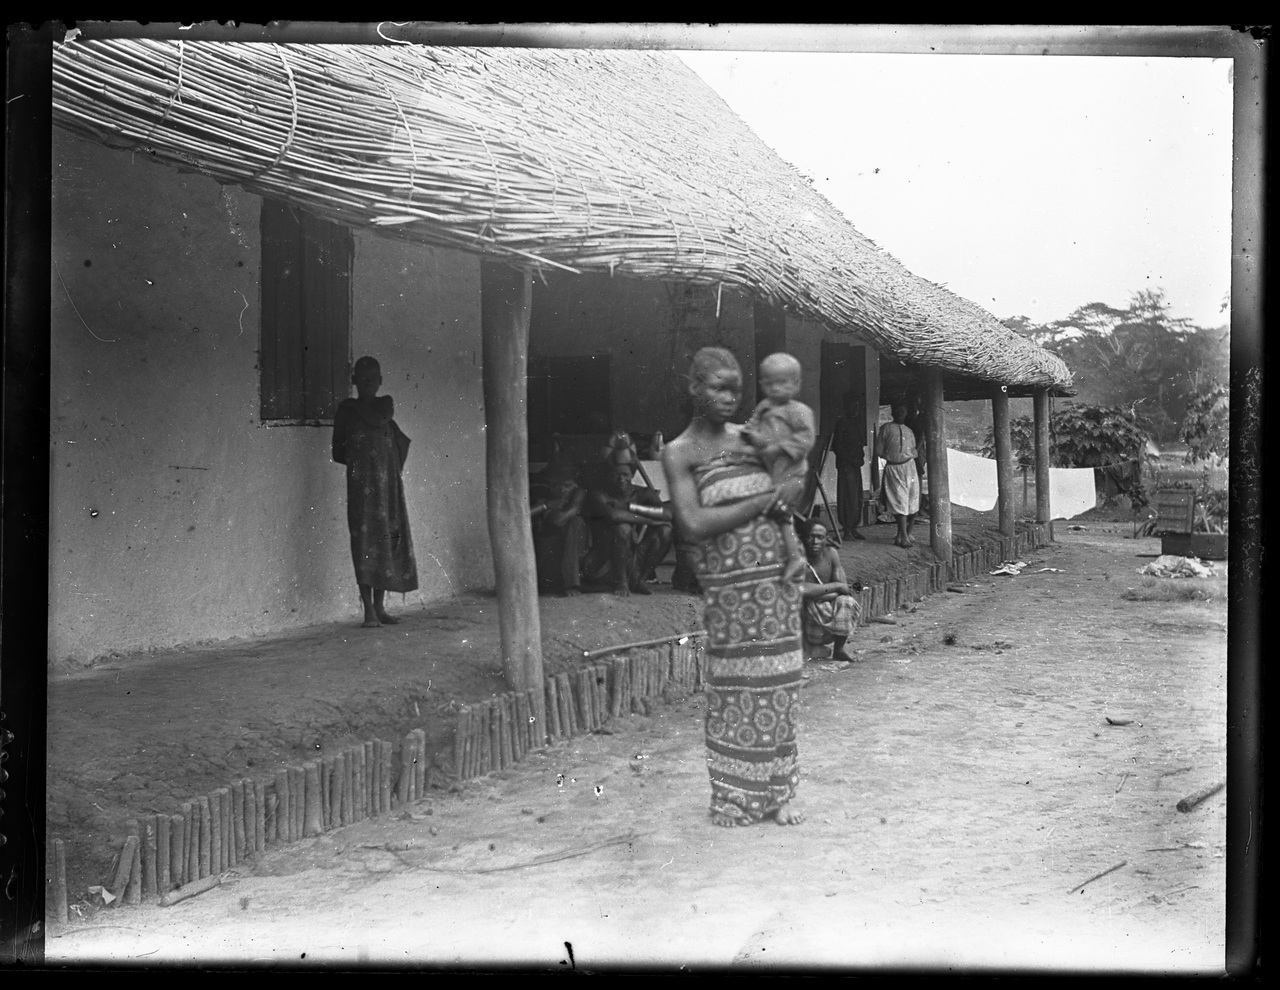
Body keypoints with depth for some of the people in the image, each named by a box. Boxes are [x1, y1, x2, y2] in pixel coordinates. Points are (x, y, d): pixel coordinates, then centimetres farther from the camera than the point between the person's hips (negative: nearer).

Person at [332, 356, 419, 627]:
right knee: (364, 543, -8)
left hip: (389, 484, 4)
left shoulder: (385, 404, 13)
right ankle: (369, 610, -7)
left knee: (388, 541, 4)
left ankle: (379, 607, 13)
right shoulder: (347, 409, 5)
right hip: (361, 485, -4)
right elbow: (339, 452, 7)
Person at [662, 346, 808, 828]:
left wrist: (789, 500, 0)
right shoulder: (679, 454, -4)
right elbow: (693, 525, -16)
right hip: (729, 587, -4)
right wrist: (767, 500, -14)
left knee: (778, 684, 6)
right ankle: (736, 795, 15)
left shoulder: (750, 438, 11)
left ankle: (777, 791, 17)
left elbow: (784, 504, 24)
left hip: (777, 577, 4)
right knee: (735, 687, 2)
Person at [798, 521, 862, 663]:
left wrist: (817, 593, -24)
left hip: (828, 608, 4)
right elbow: (801, 590, -36)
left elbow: (843, 587, -8)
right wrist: (835, 587, -26)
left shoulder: (830, 553, -4)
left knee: (846, 602, -23)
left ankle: (839, 649, -1)